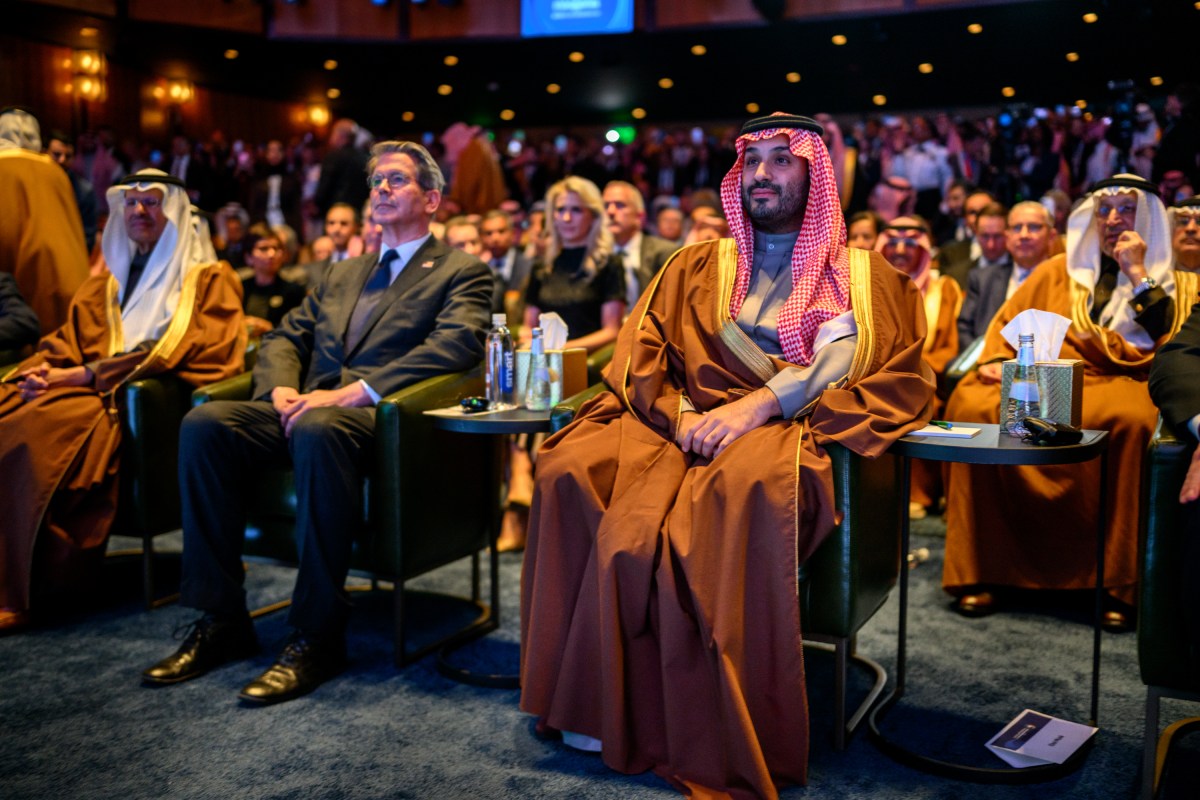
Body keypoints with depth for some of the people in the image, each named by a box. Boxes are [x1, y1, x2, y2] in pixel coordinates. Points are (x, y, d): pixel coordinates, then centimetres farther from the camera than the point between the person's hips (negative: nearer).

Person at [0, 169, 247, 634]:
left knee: (39, 428, -33)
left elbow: (169, 352, -5)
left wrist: (82, 375, -13)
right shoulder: (105, 281, 30)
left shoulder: (208, 279, 9)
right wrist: (42, 368, -4)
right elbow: (68, 337, 21)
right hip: (86, 389, 6)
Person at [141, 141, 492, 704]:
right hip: (307, 409, 6)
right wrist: (281, 388, -2)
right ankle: (221, 621, -13)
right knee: (204, 423, -20)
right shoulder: (342, 276, 30)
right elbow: (285, 337, 24)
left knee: (318, 430, -39)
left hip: (380, 414, -6)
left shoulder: (461, 272, 8)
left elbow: (457, 343, -11)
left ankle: (317, 636, -29)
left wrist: (351, 392, -20)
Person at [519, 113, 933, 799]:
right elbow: (640, 356, 13)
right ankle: (596, 706, -17)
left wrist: (759, 405, -15)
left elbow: (840, 365, -1)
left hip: (791, 432, -3)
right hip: (684, 426, 3)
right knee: (568, 469, -26)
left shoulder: (864, 274, 15)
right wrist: (681, 415, -7)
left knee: (749, 483, -40)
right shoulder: (697, 266, 23)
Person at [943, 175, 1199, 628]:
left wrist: (1137, 273, 1)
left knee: (1135, 421, -39)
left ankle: (1120, 583, -27)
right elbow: (1008, 322, 19)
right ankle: (978, 573, -25)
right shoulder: (1060, 272, 24)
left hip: (1115, 382, -1)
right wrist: (996, 359, -2)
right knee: (973, 406, -30)